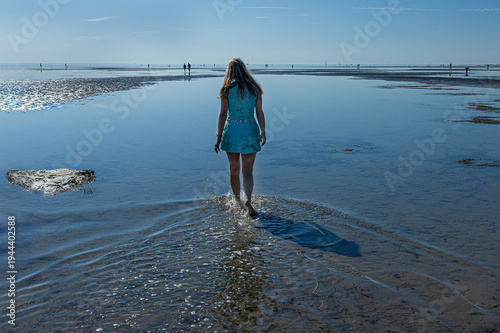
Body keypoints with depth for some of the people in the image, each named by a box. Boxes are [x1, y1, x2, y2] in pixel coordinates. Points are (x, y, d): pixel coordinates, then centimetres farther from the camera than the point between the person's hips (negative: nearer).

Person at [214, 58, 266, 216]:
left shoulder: (227, 89, -7)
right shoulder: (254, 88, -2)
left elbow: (223, 114, -11)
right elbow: (260, 113, 0)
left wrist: (219, 137, -8)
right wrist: (263, 133, 11)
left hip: (231, 131, 0)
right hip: (250, 132, 1)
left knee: (234, 170, 17)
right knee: (248, 171, 7)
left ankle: (237, 201, 32)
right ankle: (248, 199, -16)